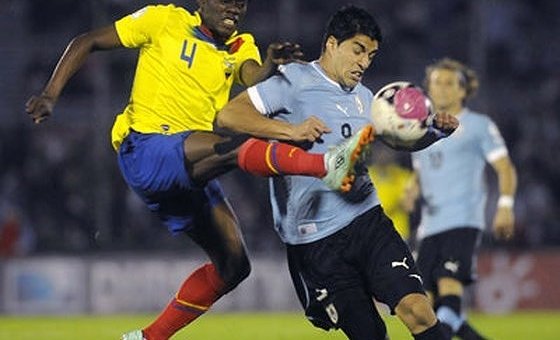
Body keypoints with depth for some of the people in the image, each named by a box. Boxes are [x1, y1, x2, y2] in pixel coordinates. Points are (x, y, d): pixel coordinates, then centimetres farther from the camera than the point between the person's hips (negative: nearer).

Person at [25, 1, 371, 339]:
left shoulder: (241, 48, 13)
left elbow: (253, 80, -11)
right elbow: (86, 43, 5)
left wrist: (271, 66, -35)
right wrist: (51, 95, -6)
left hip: (192, 170, 7)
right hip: (145, 149, -7)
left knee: (233, 266, 7)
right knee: (237, 145, -32)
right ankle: (326, 165, -54)